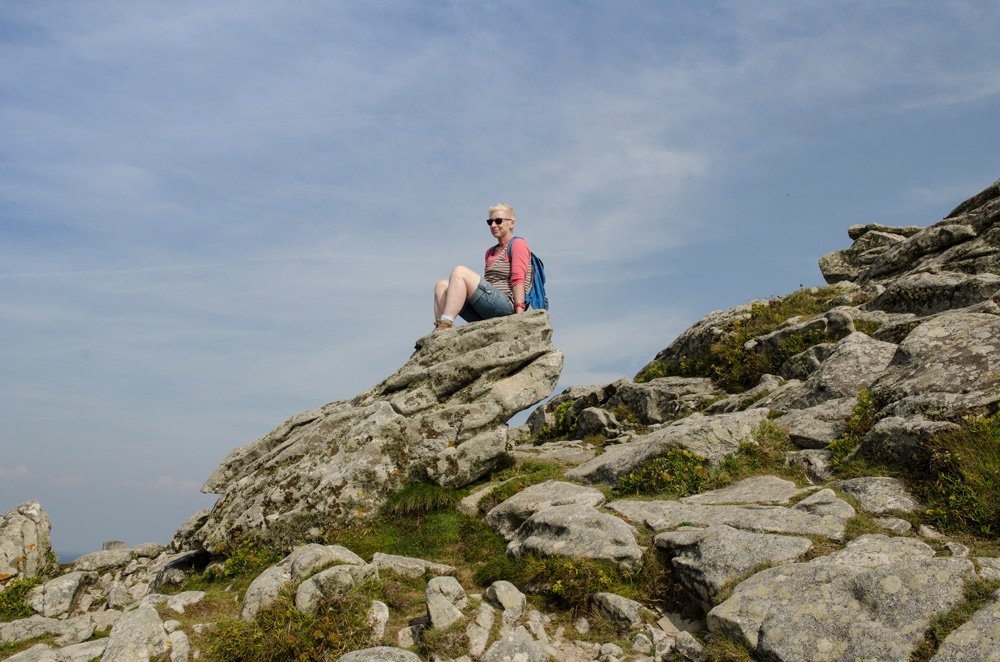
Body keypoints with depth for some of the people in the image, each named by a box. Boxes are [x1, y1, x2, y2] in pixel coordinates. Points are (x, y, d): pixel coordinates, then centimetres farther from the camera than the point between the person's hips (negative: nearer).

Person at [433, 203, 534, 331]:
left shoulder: (518, 244, 4)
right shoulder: (490, 252, 30)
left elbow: (518, 280, -10)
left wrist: (519, 311, -20)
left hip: (507, 305, -8)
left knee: (459, 272, -20)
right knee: (442, 285, -4)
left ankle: (446, 324, -34)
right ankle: (440, 330, -24)